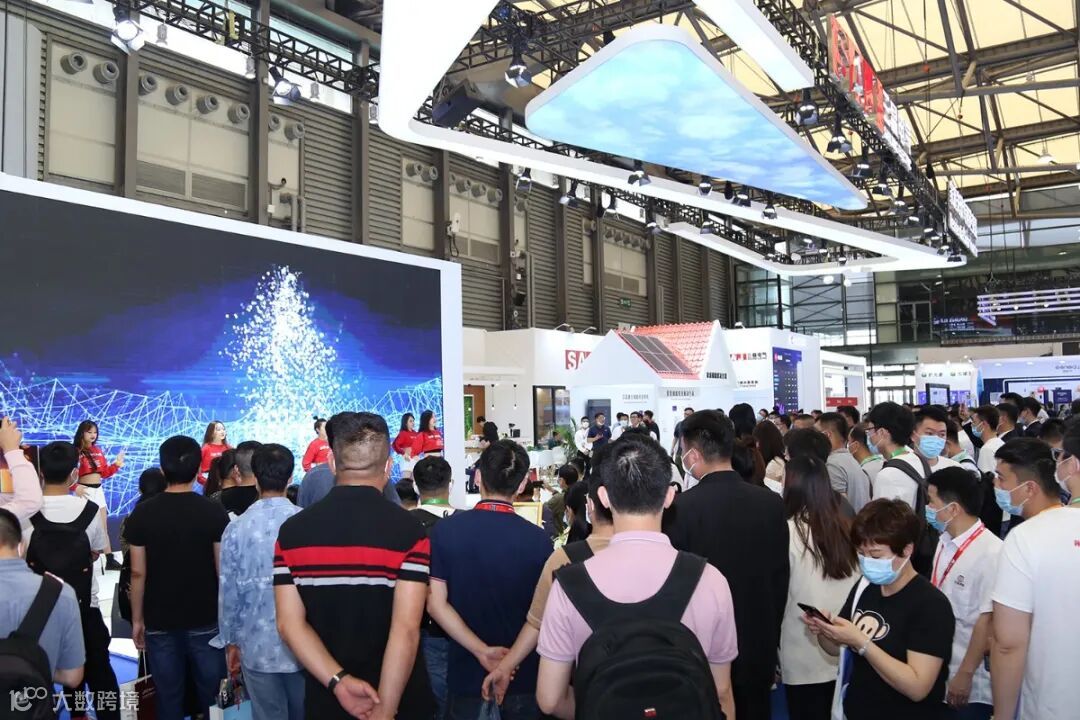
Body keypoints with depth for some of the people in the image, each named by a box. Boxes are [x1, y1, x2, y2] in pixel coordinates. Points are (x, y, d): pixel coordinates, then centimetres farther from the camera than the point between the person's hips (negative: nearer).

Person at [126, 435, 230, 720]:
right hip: (206, 619, -1)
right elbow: (223, 571, -8)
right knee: (211, 696, 11)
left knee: (168, 697, 12)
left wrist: (137, 619, 8)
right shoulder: (214, 512, -11)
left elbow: (138, 573, -3)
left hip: (160, 622, 1)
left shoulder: (142, 513, -6)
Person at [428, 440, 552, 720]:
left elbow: (436, 604, -11)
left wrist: (480, 650, -14)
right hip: (523, 668, 0)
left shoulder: (445, 530, -10)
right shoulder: (539, 539, -13)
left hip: (465, 667, 1)